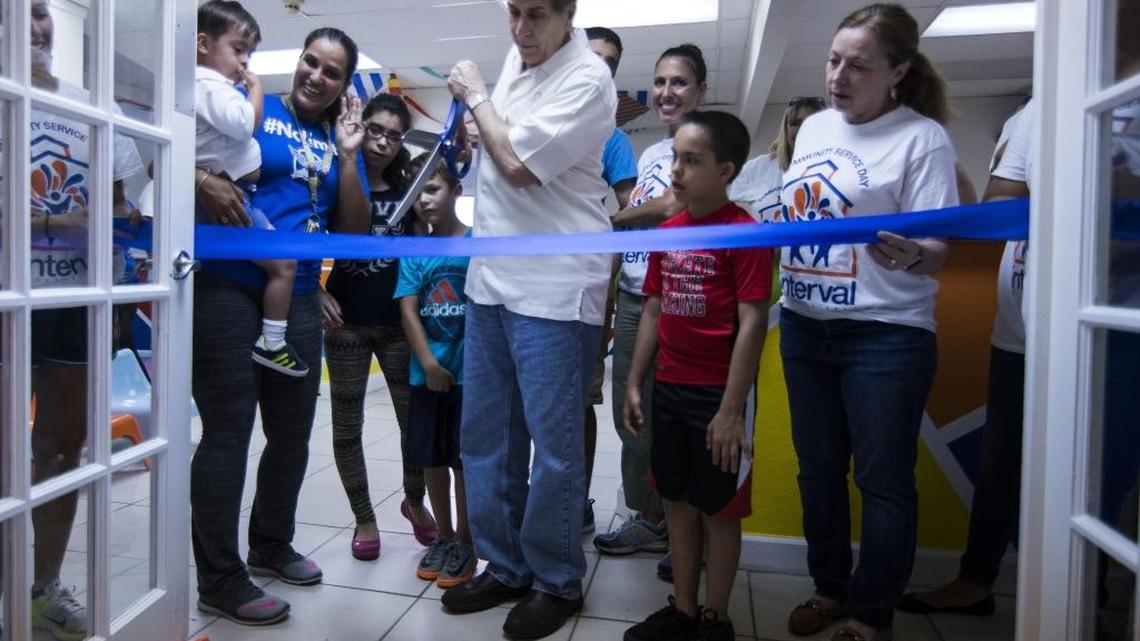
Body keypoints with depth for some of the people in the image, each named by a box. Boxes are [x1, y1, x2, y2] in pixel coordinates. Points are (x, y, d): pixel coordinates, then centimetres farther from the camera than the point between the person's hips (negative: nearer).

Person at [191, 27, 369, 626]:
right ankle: (219, 581, 12)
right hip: (227, 290, -5)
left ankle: (270, 545, 35)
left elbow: (355, 231, 5)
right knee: (228, 433, -3)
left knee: (292, 433, 14)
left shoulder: (339, 141, 13)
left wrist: (347, 155, -2)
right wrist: (203, 180, -23)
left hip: (299, 300, 6)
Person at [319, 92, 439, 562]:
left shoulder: (407, 192, 7)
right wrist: (316, 292, -13)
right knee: (347, 426, 7)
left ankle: (414, 501, 30)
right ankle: (364, 518, 24)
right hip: (346, 324, -1)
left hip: (397, 324, 2)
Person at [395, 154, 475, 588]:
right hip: (426, 371, 4)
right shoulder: (413, 251, 5)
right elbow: (408, 309, 0)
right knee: (431, 457, 13)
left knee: (465, 459, 5)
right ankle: (443, 536, 31)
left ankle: (465, 543, 22)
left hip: (469, 370, -4)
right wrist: (428, 362, -10)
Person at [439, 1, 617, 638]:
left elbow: (519, 162, -17)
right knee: (485, 434, 13)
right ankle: (504, 566, 30)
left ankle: (557, 581, 21)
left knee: (554, 443, 0)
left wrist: (475, 95, -3)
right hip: (491, 276, 8)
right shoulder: (518, 56, 15)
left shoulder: (587, 77, -9)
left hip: (554, 289, -8)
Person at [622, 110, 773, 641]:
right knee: (677, 502, 16)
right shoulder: (667, 231, 8)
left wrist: (731, 409, -18)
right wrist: (634, 384, 10)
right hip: (669, 391, 7)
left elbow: (752, 324, -16)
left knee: (718, 509, 8)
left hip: (719, 394, -7)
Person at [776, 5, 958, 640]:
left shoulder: (922, 138, -8)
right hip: (804, 325, 6)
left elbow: (936, 250, -13)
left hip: (885, 333, -6)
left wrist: (909, 256, -33)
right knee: (818, 467, 14)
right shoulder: (814, 127, 10)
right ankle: (830, 587, 33)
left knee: (883, 479, 4)